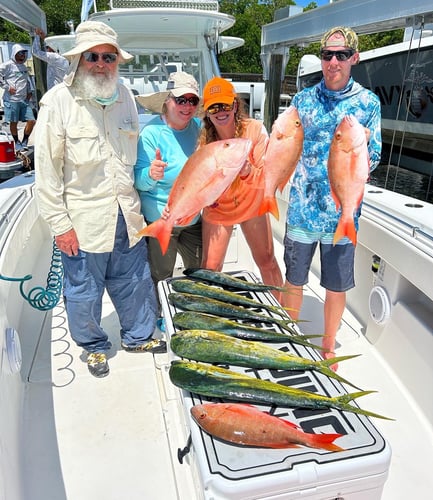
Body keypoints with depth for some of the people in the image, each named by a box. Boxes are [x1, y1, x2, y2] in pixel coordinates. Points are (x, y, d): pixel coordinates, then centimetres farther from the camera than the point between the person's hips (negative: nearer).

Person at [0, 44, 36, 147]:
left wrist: (30, 91, 17)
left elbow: (28, 80, 30)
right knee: (14, 122, 2)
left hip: (24, 100, 6)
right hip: (12, 100, -6)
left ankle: (24, 141, 16)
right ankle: (17, 142, 18)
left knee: (31, 120, 0)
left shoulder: (24, 67, 19)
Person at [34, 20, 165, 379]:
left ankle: (138, 336, 41)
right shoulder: (58, 101, -10)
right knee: (84, 291, 10)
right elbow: (47, 170, -10)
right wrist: (60, 224, -12)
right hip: (83, 221, -4)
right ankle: (95, 346, 36)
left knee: (136, 282, 17)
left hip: (126, 215, 5)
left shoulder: (125, 97, 7)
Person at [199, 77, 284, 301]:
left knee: (267, 262, 9)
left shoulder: (255, 129, -20)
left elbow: (267, 178, -23)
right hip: (218, 208, 0)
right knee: (210, 269, 0)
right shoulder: (204, 139, -17)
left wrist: (247, 171, -43)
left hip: (252, 205, 0)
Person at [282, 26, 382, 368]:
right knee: (294, 281, 13)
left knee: (337, 287, 10)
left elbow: (372, 161, -1)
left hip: (341, 213, -1)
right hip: (302, 209, 1)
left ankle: (328, 348, 34)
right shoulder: (303, 100, 5)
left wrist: (362, 144, -20)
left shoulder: (368, 103, 1)